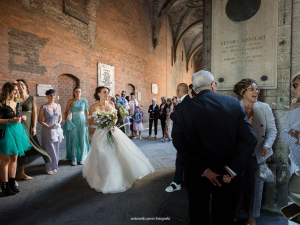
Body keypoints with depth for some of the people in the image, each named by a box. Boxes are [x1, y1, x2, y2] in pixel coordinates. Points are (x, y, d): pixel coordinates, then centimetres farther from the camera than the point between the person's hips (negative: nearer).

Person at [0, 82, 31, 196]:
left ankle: (12, 183, 24)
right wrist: (11, 120, -21)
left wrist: (22, 118, 2)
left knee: (14, 159, 12)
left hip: (17, 131, 7)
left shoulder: (18, 104, 10)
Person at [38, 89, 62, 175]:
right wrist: (49, 126, -13)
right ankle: (49, 168, 16)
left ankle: (54, 166, 23)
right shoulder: (43, 107, -6)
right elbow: (40, 120, -4)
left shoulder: (58, 105, 5)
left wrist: (59, 124, -2)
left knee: (56, 148, 9)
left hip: (57, 129, 4)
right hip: (47, 130, -4)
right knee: (49, 148, 3)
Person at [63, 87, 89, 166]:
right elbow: (66, 111, 10)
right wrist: (66, 118, -5)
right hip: (73, 122, 0)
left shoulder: (84, 101, 3)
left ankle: (82, 158, 17)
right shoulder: (70, 101, 4)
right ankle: (74, 159, 13)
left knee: (83, 140, 4)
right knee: (74, 141, 3)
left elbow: (87, 112, 6)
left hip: (82, 122, 0)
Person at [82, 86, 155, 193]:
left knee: (122, 153, 4)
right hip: (101, 134, -3)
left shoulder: (111, 104, 3)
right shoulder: (94, 107, -6)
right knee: (103, 158, 1)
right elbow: (90, 123, -3)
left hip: (113, 132, 4)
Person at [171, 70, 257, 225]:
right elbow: (249, 139, -11)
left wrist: (203, 169, -12)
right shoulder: (234, 103, -7)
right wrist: (233, 169, -11)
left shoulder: (182, 109, -11)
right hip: (228, 177, 1)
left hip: (197, 176, 0)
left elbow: (179, 142, -15)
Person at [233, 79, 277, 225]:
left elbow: (272, 130, -1)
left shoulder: (265, 108, -2)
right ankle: (236, 209, 41)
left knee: (255, 185, 14)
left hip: (257, 155, 1)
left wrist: (266, 146, -16)